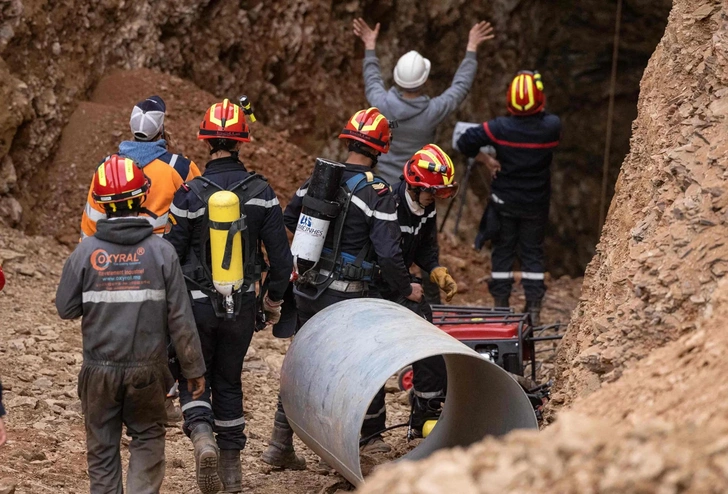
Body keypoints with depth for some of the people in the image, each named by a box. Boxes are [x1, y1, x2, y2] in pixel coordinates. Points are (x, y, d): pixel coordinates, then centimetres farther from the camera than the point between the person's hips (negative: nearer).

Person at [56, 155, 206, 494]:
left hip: (100, 370, 0)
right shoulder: (161, 251, -9)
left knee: (102, 446, 13)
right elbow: (180, 318, -7)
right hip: (147, 370, 0)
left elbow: (65, 308, -1)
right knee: (147, 438, 16)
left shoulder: (86, 252, -9)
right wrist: (194, 368, 1)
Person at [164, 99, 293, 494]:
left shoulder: (190, 195, -12)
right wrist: (274, 298, 13)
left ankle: (201, 434, -16)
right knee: (228, 380, 17)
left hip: (197, 302, -2)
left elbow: (171, 254, -6)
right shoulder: (261, 192, -6)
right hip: (242, 304, 2)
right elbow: (280, 254, -2)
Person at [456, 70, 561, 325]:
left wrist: (487, 161, -6)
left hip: (505, 201, -1)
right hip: (536, 204, 1)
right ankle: (534, 308, 8)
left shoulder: (500, 128, -17)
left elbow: (465, 142, -18)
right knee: (533, 252, 11)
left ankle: (501, 306, 12)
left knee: (503, 251, 10)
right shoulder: (551, 127, -14)